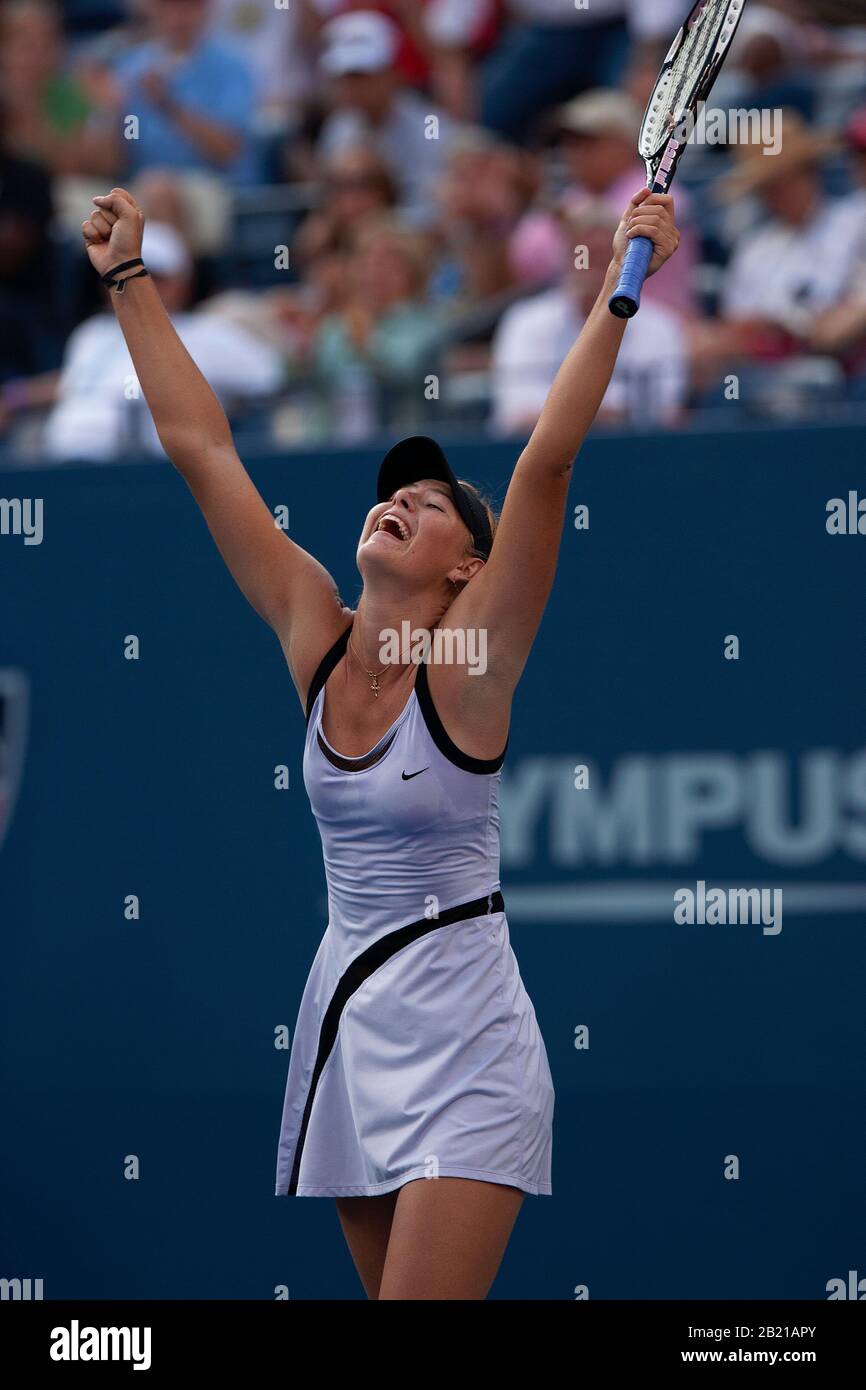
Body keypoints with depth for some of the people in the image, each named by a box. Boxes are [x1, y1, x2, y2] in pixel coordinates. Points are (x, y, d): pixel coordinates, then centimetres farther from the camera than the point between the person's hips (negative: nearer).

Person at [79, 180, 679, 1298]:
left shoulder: (467, 659, -9)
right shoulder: (319, 639, 4)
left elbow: (546, 461, -20)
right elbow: (200, 448, 6)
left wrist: (618, 290, -29)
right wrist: (127, 280, 6)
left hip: (460, 1038, -6)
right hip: (344, 1012, 6)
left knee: (421, 1321, -16)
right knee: (393, 1298, 11)